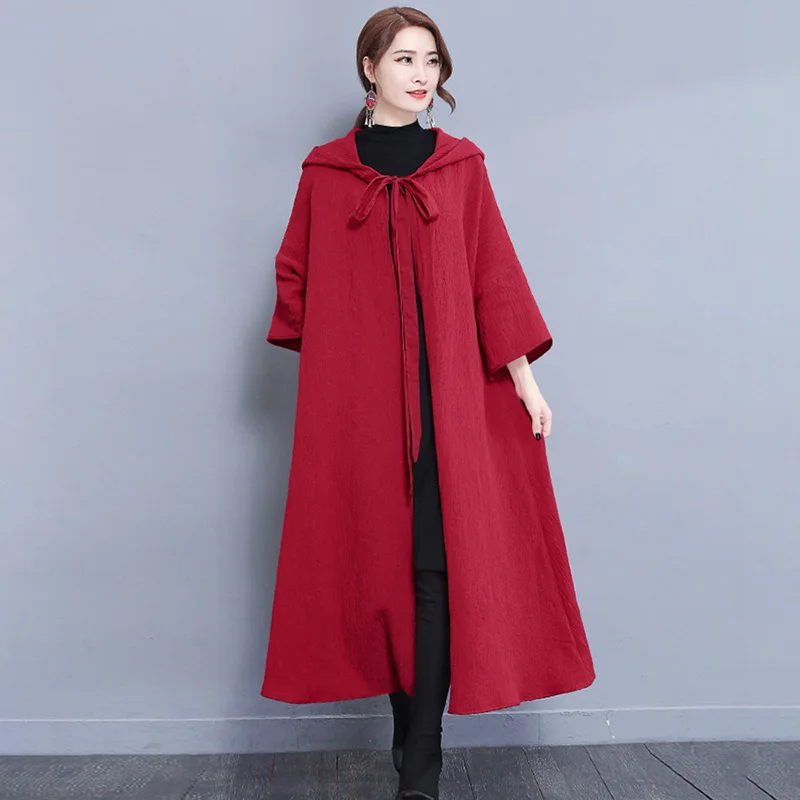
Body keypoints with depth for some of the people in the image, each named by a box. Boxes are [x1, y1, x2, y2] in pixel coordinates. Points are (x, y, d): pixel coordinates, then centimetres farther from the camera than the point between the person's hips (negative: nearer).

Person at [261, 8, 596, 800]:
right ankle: (408, 727, 21)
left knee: (438, 565, -7)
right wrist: (333, 351, 3)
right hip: (356, 400, 1)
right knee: (377, 561, 3)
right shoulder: (325, 171, 9)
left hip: (448, 395, 0)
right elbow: (295, 276, 13)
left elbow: (493, 276, 6)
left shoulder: (461, 166, 9)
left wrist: (523, 376, 2)